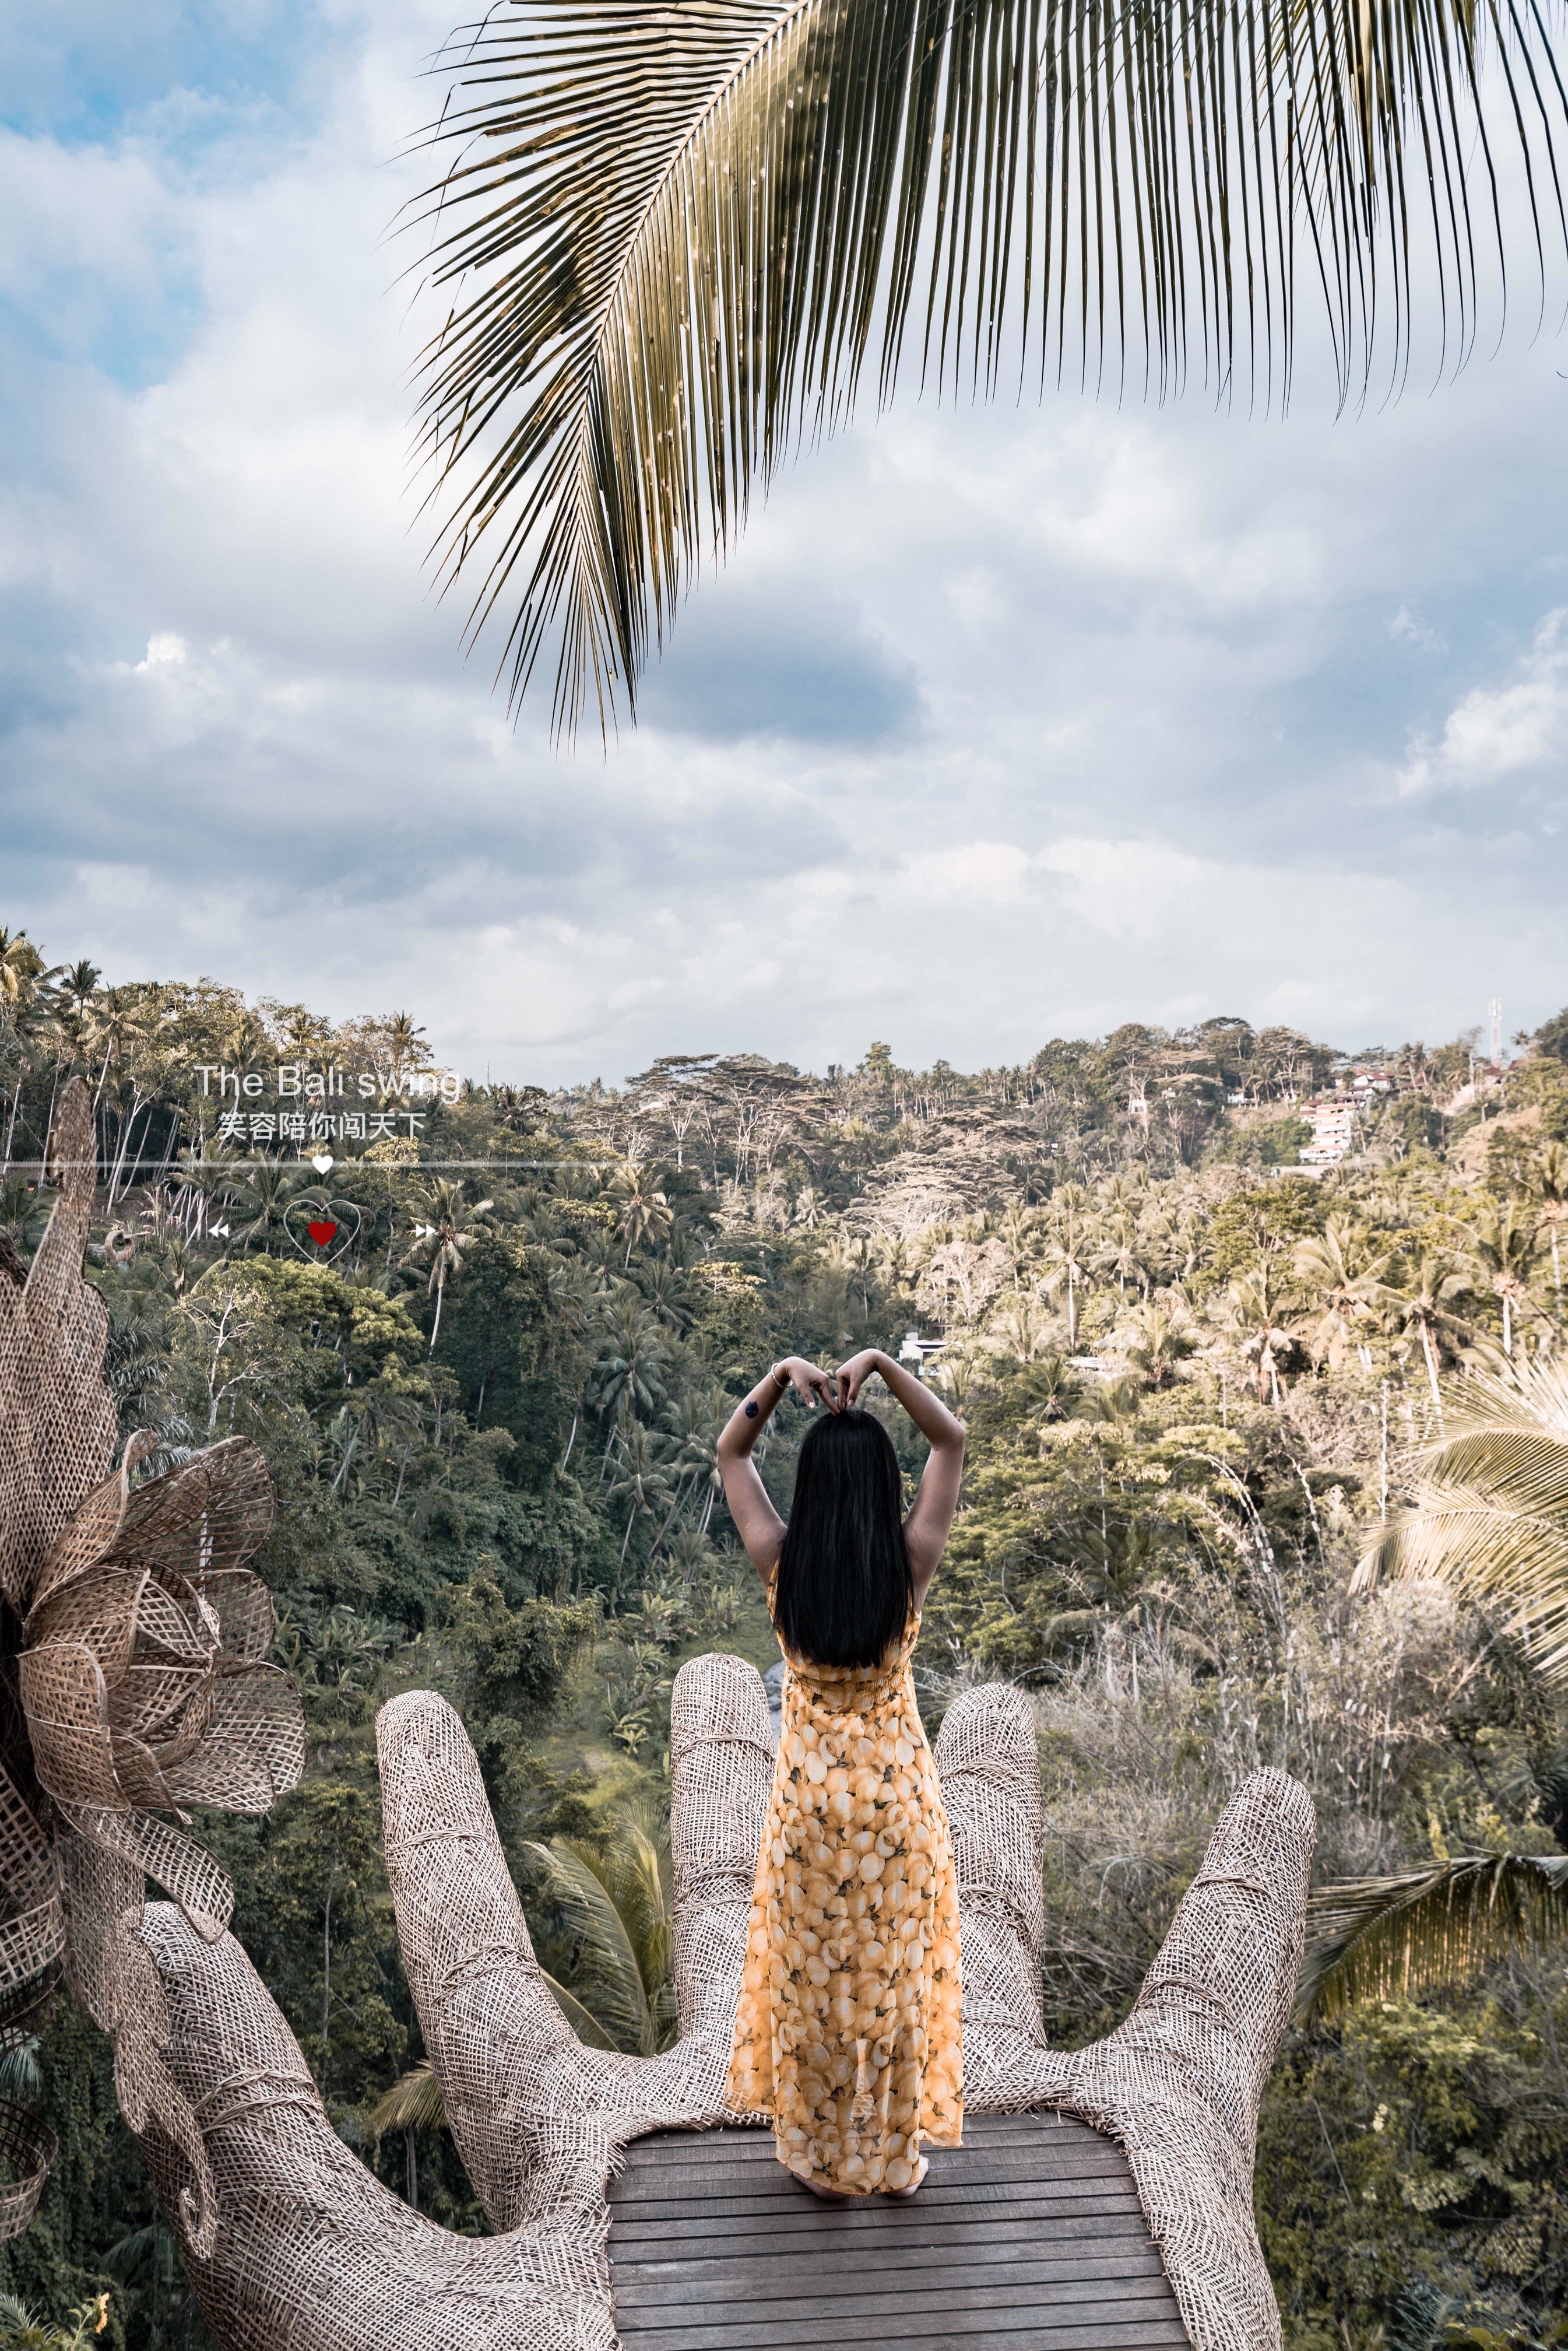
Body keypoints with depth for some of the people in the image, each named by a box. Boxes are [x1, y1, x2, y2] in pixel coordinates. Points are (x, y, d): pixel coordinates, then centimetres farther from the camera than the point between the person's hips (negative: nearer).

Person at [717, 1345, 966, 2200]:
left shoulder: (780, 1560, -15)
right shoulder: (911, 1559, -16)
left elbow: (730, 1452, 0)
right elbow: (952, 1439, -4)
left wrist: (782, 1374, -12)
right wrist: (881, 1364, -13)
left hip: (810, 1792, 0)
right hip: (896, 1791, 0)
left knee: (811, 1977, 17)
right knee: (894, 1975, 17)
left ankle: (819, 2159, 32)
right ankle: (894, 2157, 31)